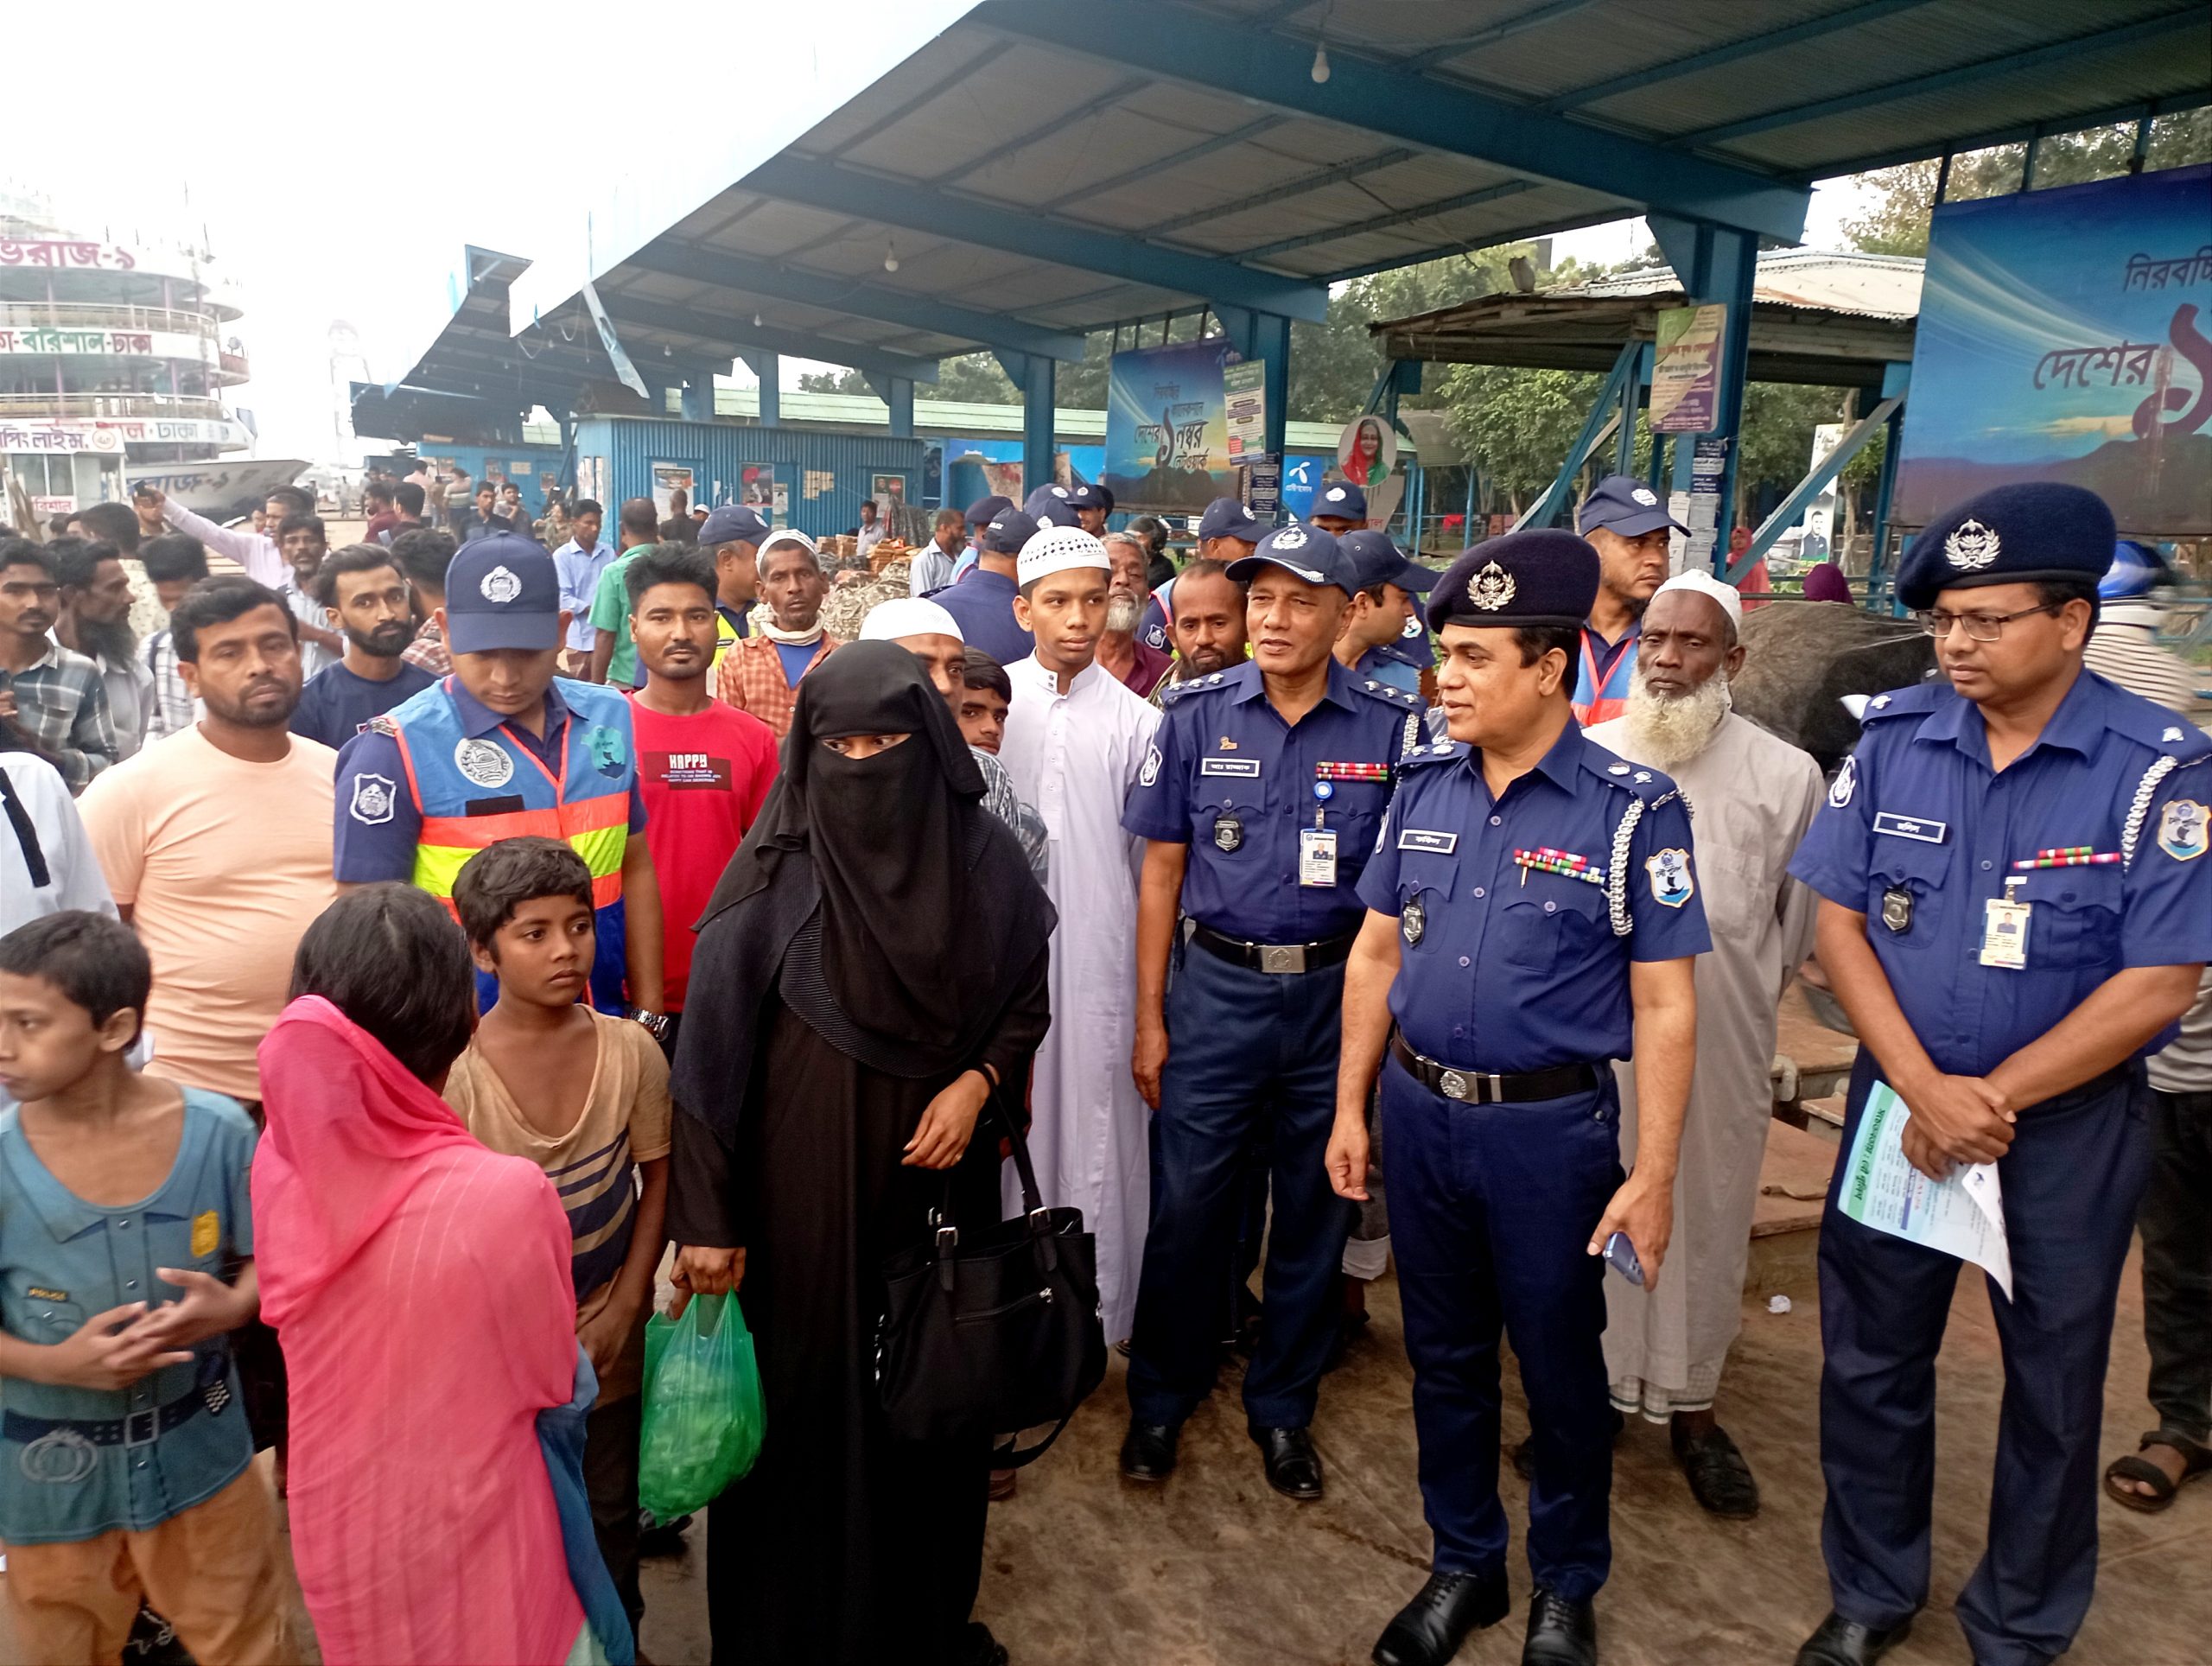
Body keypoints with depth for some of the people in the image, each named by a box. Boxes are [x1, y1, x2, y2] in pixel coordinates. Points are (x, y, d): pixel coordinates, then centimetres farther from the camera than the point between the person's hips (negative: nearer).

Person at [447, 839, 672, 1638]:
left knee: (610, 1511, 20)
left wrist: (621, 1311, -6)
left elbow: (656, 1179, -2)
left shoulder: (630, 1050, -11)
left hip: (608, 1337, 2)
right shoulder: (452, 1070, -17)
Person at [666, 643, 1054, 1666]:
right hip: (804, 1182, -2)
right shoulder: (776, 873, -11)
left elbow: (1029, 995, 8)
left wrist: (978, 1081, -10)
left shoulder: (979, 855, -4)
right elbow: (712, 1048, -11)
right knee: (809, 1396, 9)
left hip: (935, 1171, 3)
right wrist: (706, 1214, -13)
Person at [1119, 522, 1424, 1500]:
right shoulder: (1196, 715, -1)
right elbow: (1161, 873, 2)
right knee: (1187, 1207, 7)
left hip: (1340, 992, 1)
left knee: (1314, 1214, 13)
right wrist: (1149, 1020, 0)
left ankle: (1283, 1408, 34)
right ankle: (1160, 1400, 30)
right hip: (1216, 989, 0)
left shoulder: (1393, 728, -3)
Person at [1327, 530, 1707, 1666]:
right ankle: (1463, 1567, 40)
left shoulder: (1633, 810, -12)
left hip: (1552, 1126, -3)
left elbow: (1664, 1004, -10)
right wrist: (1351, 1107, 6)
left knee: (1559, 1369, 14)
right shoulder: (1425, 786, 0)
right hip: (1419, 1111, 4)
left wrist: (1654, 1174, -11)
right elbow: (1376, 952, 7)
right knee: (1444, 1357, 18)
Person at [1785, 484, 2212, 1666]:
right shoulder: (1894, 738, -6)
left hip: (2070, 1125, -2)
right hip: (1897, 1100, 2)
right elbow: (1839, 920, -5)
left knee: (2053, 1386, 15)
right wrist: (1923, 1088, -14)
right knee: (1869, 1359, 14)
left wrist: (1991, 1100, -15)